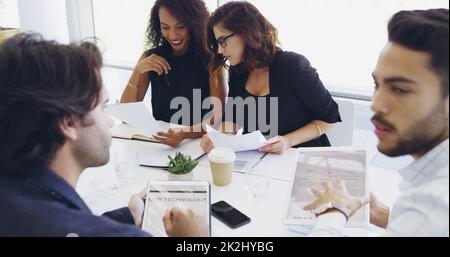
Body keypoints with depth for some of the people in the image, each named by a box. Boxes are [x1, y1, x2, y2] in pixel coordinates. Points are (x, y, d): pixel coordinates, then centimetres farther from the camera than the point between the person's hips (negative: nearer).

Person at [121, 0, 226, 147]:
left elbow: (219, 117, -12)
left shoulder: (210, 59, -5)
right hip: (157, 141, 1)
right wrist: (137, 71, -12)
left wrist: (185, 134, -28)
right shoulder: (150, 58, 3)